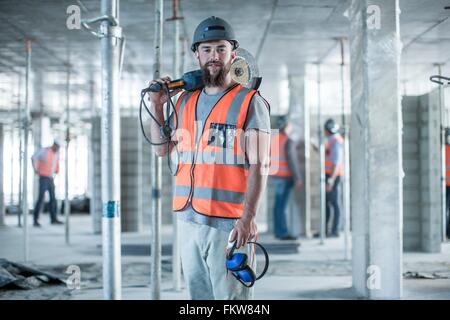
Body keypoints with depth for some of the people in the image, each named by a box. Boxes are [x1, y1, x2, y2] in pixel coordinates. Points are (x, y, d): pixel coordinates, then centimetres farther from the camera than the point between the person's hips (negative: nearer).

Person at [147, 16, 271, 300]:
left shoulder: (249, 102, -4)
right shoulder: (185, 101, 14)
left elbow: (259, 166, -10)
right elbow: (162, 149, 22)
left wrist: (249, 216, -18)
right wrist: (157, 106, 12)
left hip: (229, 222, -6)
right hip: (189, 218, 6)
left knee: (230, 295, -3)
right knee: (198, 294, 12)